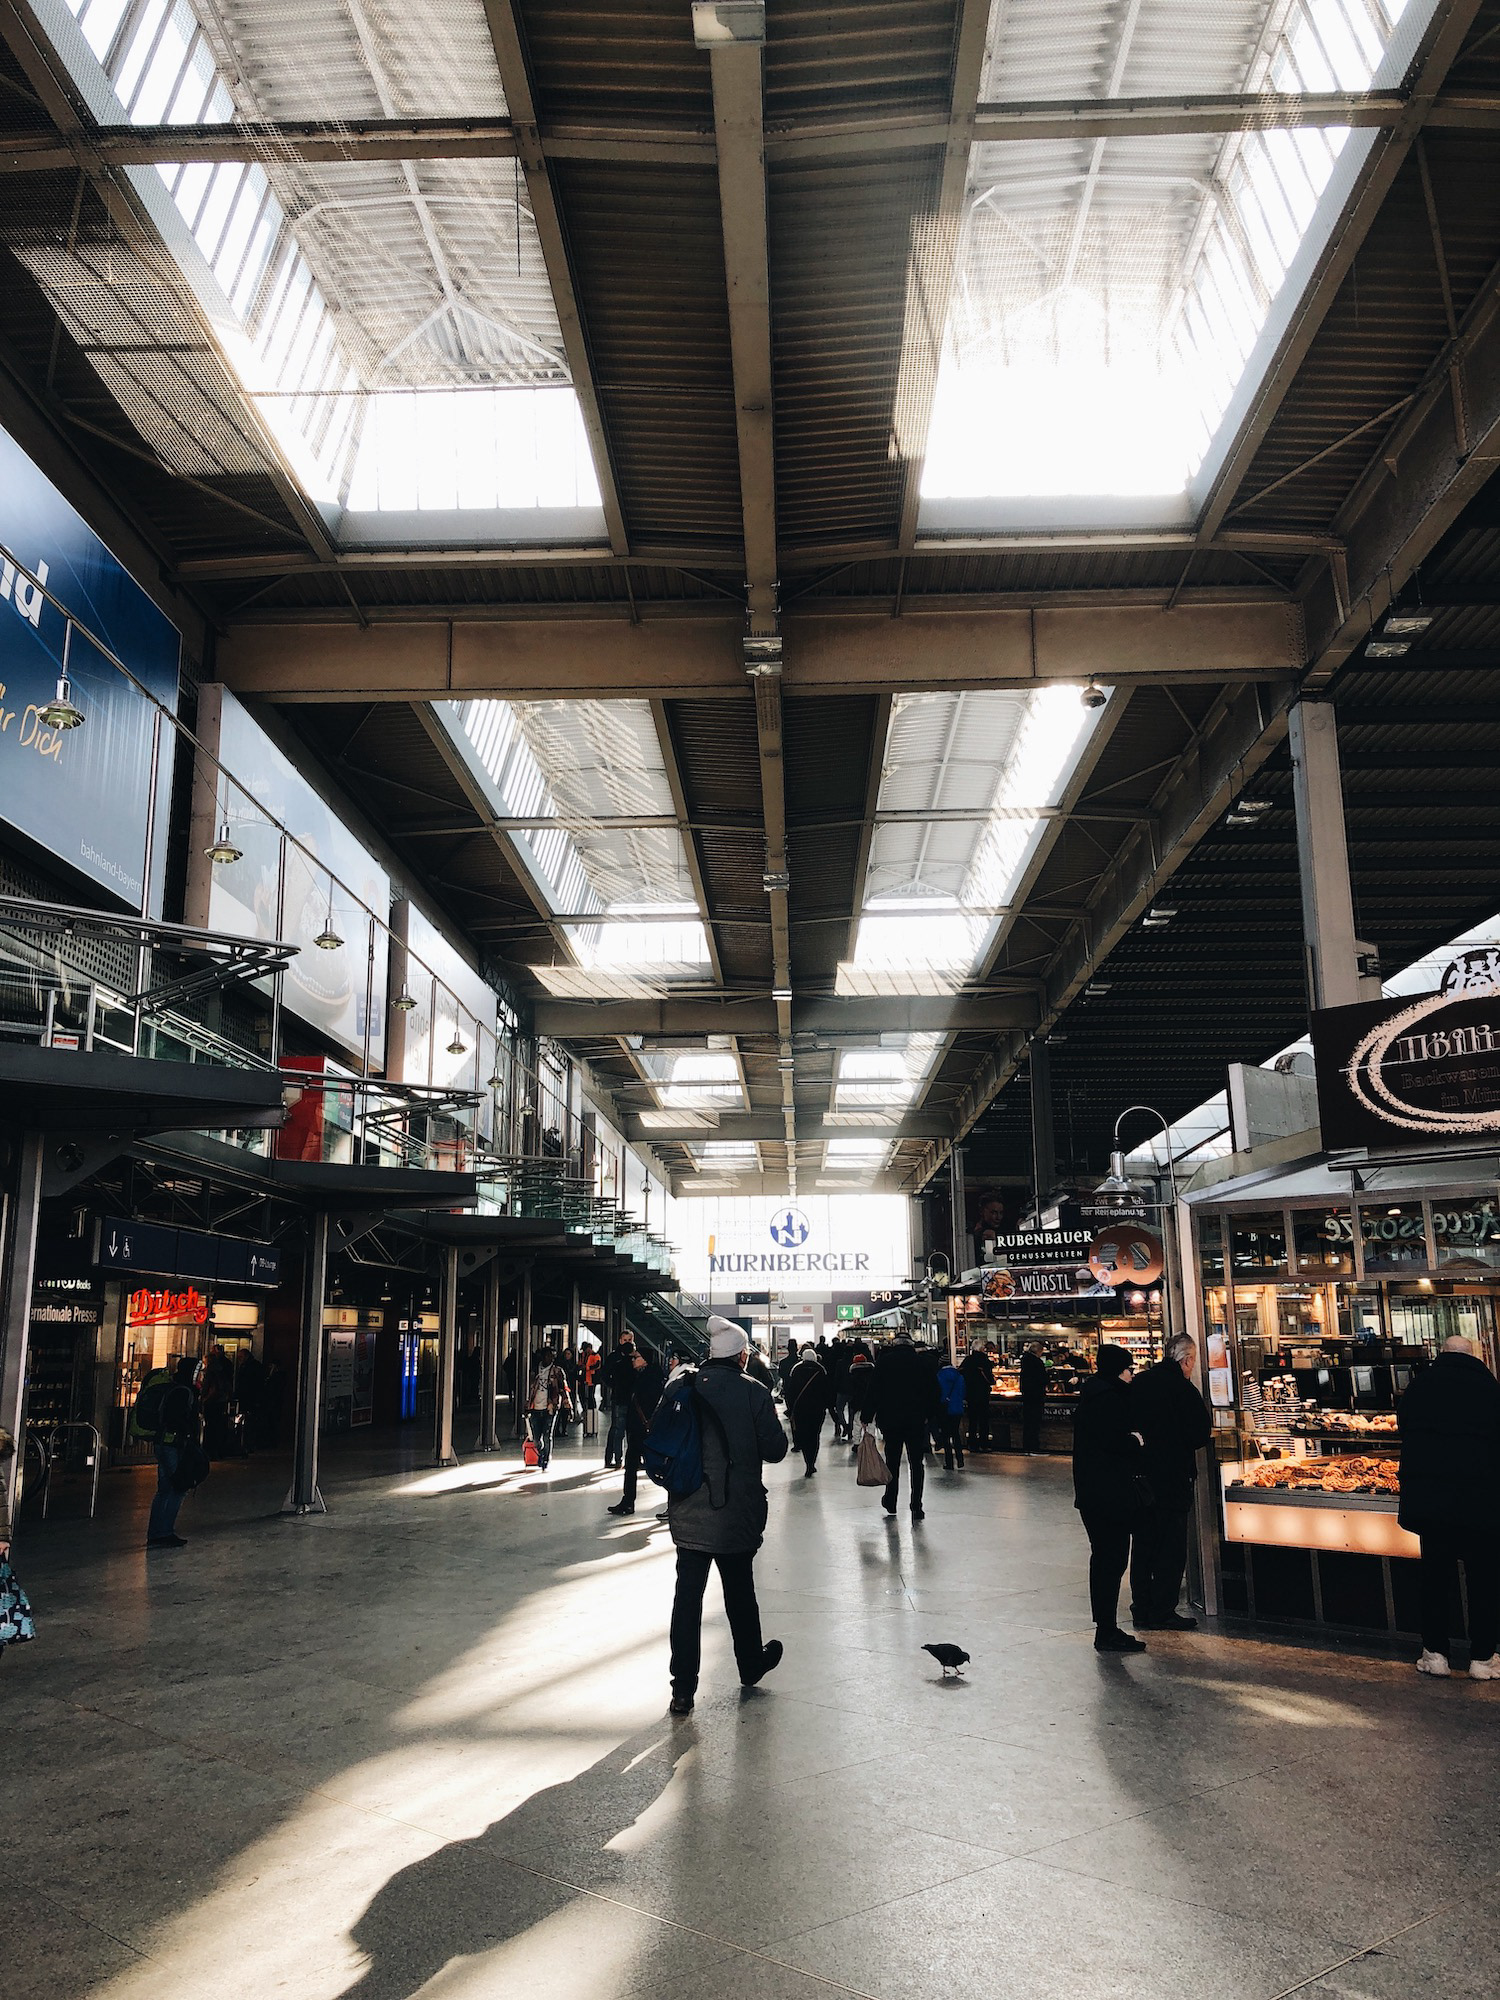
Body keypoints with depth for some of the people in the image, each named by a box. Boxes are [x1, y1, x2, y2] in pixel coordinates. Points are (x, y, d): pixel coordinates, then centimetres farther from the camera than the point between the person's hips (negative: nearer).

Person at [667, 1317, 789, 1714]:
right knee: (740, 1592, 17)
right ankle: (751, 1665, 37)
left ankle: (683, 1689, 8)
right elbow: (775, 1451, -8)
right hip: (736, 1515, -2)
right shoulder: (754, 1393, -12)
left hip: (687, 1514, 2)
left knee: (687, 1595, 7)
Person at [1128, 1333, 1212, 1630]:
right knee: (1171, 1546, 4)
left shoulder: (1138, 1383, 4)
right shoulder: (1182, 1388, -15)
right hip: (1172, 1479, -6)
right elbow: (1200, 1434, -14)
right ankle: (1162, 1612, 7)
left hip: (1139, 1476, 6)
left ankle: (1141, 1610, 19)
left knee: (1143, 1543, 14)